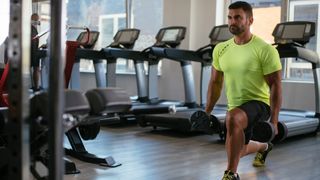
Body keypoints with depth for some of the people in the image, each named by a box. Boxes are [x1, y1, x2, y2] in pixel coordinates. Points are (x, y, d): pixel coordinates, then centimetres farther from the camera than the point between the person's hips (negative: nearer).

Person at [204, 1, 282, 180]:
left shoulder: (265, 50, -16)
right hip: (236, 107, 7)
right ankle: (264, 146, 60)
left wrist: (274, 120, -21)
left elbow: (275, 85, -16)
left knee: (233, 118, -40)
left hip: (258, 104, -7)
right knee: (238, 150, 24)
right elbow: (215, 83, 10)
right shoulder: (221, 49, 1)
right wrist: (207, 112, 8)